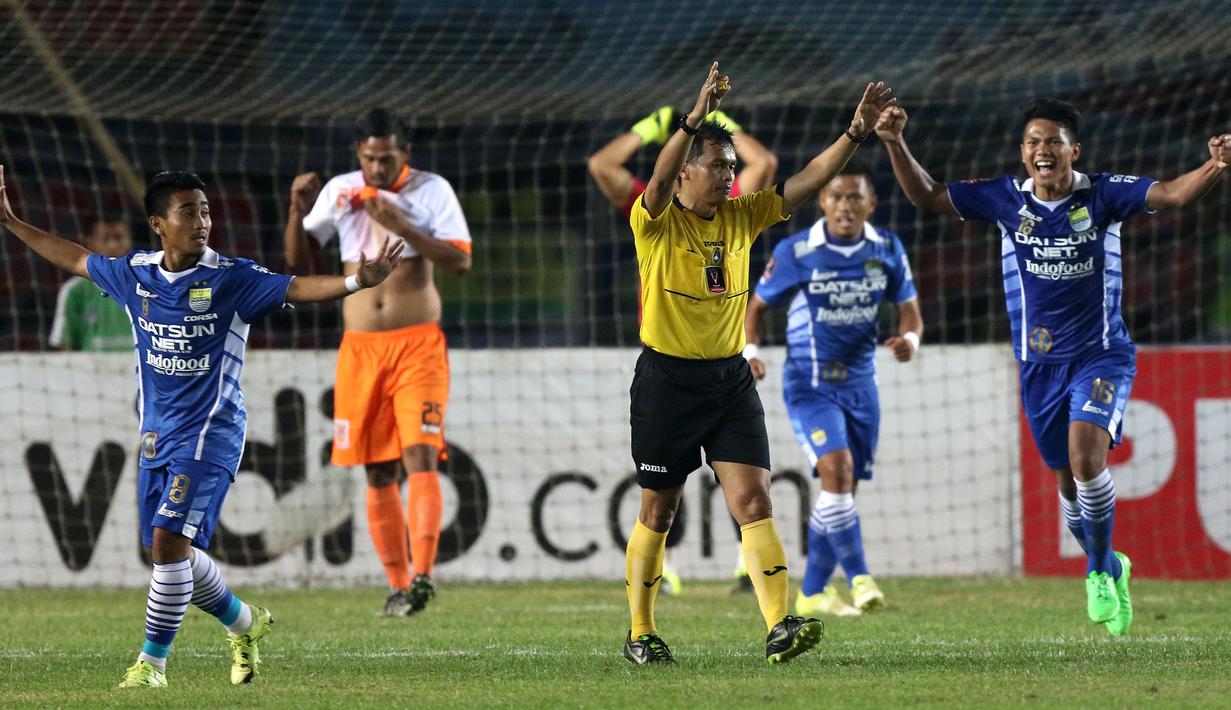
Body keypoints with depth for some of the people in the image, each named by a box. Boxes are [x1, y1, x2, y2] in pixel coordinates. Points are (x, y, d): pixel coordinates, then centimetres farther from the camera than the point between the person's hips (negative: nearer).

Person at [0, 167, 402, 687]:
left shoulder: (231, 279, -10)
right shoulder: (135, 274, 4)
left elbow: (294, 289, -20)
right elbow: (75, 259, 20)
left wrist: (357, 281, -36)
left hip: (210, 433, -6)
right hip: (156, 434, 6)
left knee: (170, 541, -16)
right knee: (172, 551, 11)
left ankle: (152, 662, -6)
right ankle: (243, 623, 37)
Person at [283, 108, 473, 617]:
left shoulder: (431, 190, 0)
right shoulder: (340, 191, 8)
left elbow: (461, 261, -8)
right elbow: (297, 257, 12)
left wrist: (403, 227, -18)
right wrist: (300, 209, -6)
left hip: (418, 344, -3)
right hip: (360, 348, 3)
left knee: (420, 457, -17)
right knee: (378, 473, 3)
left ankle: (422, 575, -25)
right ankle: (398, 585, 8)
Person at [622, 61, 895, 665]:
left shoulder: (741, 218, 5)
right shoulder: (656, 223, -9)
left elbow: (806, 182, 0)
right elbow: (659, 181, -30)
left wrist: (855, 133, -13)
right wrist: (695, 119, -44)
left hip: (730, 378, 4)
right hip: (667, 381, -4)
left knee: (754, 502, -9)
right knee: (658, 513, 7)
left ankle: (779, 628, -19)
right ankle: (640, 634, 21)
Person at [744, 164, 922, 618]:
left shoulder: (887, 250, -1)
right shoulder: (795, 253, -10)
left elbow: (909, 309, 7)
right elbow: (756, 305, 3)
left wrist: (910, 338, -16)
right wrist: (750, 352, -14)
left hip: (859, 384, 4)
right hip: (809, 384, -4)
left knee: (842, 490, 9)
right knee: (836, 469, -24)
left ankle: (813, 593, 22)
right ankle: (859, 579, -24)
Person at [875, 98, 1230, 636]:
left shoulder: (1102, 196, -10)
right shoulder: (1006, 199, -1)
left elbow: (1174, 193, -20)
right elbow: (927, 197, 4)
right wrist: (895, 144, -9)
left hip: (1101, 354, -4)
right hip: (1040, 364, 4)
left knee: (1086, 456, -25)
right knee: (1068, 480, 11)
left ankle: (1100, 572, -8)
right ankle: (1107, 569, 36)